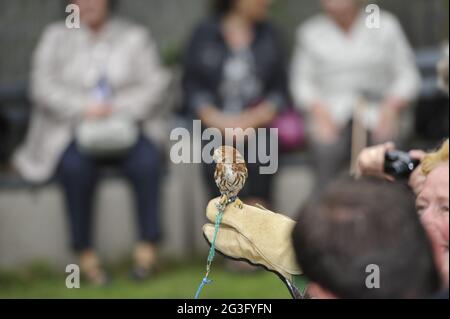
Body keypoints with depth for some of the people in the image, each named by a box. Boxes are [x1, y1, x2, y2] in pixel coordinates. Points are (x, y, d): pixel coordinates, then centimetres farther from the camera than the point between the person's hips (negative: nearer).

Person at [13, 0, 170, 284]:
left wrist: (119, 109, -17)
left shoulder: (135, 37, 12)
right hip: (70, 132, -1)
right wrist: (83, 109, -18)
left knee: (147, 159, -32)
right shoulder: (57, 37, 11)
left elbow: (153, 84, 1)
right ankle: (85, 252, -27)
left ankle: (147, 246, -25)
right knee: (77, 165, -35)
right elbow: (43, 87, -1)